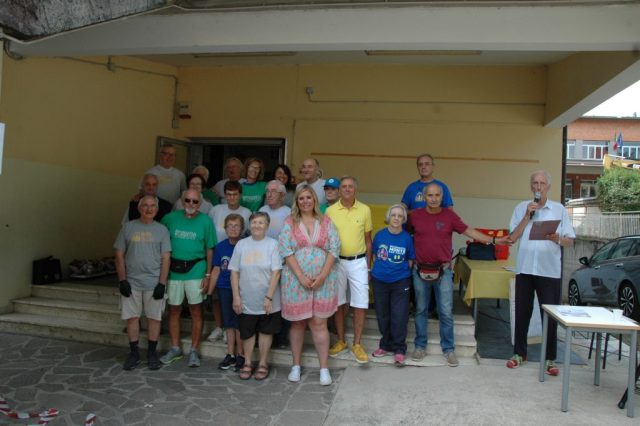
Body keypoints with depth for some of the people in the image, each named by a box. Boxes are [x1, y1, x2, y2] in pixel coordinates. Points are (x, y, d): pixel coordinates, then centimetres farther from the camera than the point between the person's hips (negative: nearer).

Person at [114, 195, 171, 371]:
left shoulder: (161, 230, 3)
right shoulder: (128, 227, 5)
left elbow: (165, 258, 0)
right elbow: (119, 255, 5)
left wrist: (162, 283, -7)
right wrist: (122, 280, -2)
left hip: (154, 283, -1)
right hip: (131, 282, 1)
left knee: (154, 317, 5)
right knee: (132, 317, 6)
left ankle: (152, 353, 19)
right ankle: (134, 353, 21)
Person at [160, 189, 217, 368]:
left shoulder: (205, 221, -2)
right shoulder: (170, 218, 2)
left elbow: (210, 250, 0)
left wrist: (208, 275, -5)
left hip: (195, 271, -2)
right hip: (173, 270, 2)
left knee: (196, 311, 4)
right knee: (174, 310, 10)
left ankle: (194, 351, 16)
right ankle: (175, 349, 25)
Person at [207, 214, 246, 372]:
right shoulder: (220, 247, 4)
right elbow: (216, 270, 10)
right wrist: (209, 292, 10)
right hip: (224, 289, 4)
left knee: (238, 322, 3)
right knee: (228, 322, 13)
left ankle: (240, 355, 17)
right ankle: (230, 355, 24)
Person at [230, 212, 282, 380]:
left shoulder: (272, 244, -7)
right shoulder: (241, 244, 0)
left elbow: (276, 273, -10)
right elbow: (234, 273, 1)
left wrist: (269, 297, -14)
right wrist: (236, 297, -4)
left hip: (267, 301, -2)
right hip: (246, 301, 2)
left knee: (265, 332, 12)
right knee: (247, 332, 13)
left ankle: (263, 364, 28)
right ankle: (247, 363, 31)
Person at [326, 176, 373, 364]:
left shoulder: (365, 210, -1)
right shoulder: (330, 211, -2)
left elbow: (368, 240, 6)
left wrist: (368, 266, 5)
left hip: (358, 262, 0)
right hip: (336, 261, 0)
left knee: (360, 304, 0)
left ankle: (357, 344, 14)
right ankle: (341, 341, 26)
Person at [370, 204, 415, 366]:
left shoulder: (407, 238, -7)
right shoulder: (379, 235, -3)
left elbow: (410, 260, 3)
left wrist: (404, 272, -2)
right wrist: (376, 271, 7)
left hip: (400, 281, -2)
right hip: (380, 280, 2)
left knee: (399, 316, -1)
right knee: (382, 315, 12)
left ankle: (399, 349, 13)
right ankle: (386, 345, 29)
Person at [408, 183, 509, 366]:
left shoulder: (449, 215, -1)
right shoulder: (415, 215, -1)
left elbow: (469, 231, 1)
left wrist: (493, 240, -5)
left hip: (443, 271, -1)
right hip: (420, 271, 1)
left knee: (446, 313, 2)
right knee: (420, 310, 10)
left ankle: (448, 349, 15)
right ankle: (420, 346, 22)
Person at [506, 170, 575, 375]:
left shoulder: (559, 209, 4)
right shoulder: (521, 208, 6)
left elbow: (570, 241, 4)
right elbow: (513, 237, 0)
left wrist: (557, 239, -18)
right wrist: (528, 216, -8)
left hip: (550, 270, -1)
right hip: (524, 268, 1)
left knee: (550, 316, 2)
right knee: (522, 313, 9)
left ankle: (550, 359, 14)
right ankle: (519, 353, 22)